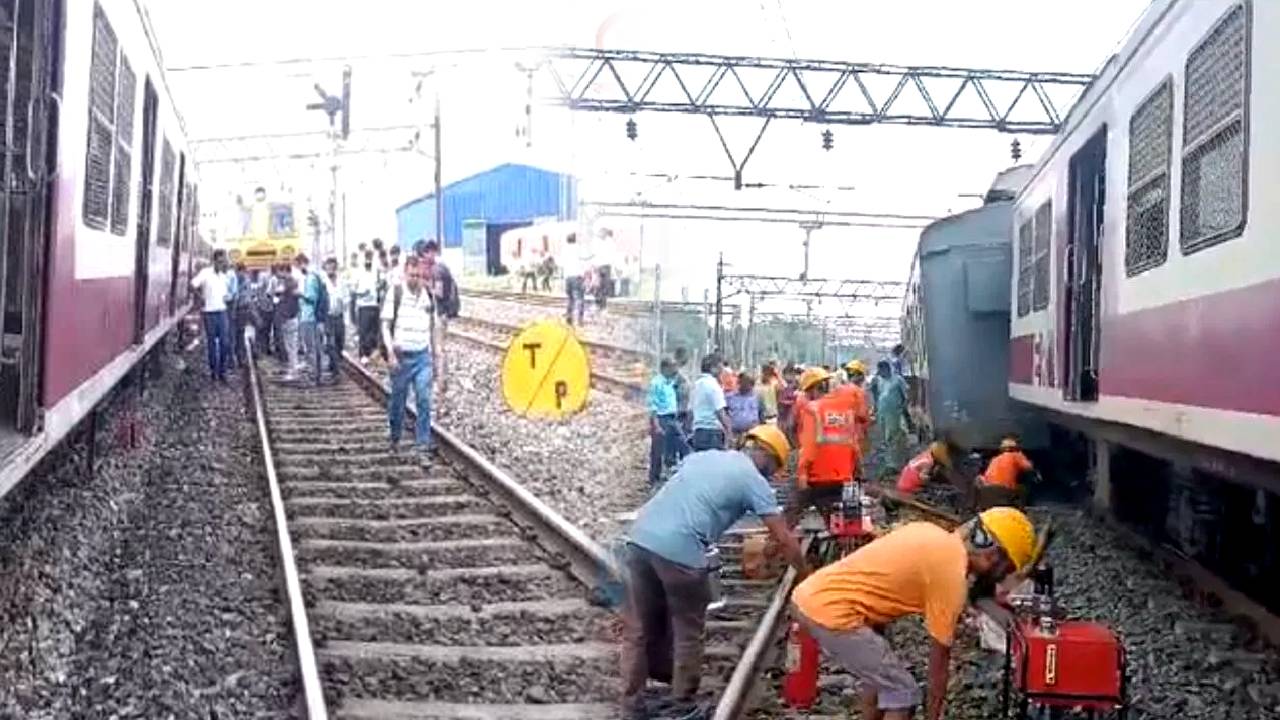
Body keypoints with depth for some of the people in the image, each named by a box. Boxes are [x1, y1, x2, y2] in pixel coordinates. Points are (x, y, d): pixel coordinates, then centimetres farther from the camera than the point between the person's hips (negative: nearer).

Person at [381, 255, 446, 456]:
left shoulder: (429, 295, 7)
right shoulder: (395, 293, -3)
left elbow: (435, 327, 15)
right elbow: (385, 325, -3)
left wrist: (438, 355, 12)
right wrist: (390, 351, -14)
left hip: (423, 355, 2)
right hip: (401, 355, -2)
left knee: (424, 400, -6)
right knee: (398, 399, 8)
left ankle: (424, 443, -3)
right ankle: (395, 439, 27)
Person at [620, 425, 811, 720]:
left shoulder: (702, 455, 25)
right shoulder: (754, 480, 8)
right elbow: (783, 539, 8)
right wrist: (807, 577, 19)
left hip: (639, 537, 6)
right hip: (679, 550, -6)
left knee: (640, 628, 17)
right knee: (687, 632, 13)